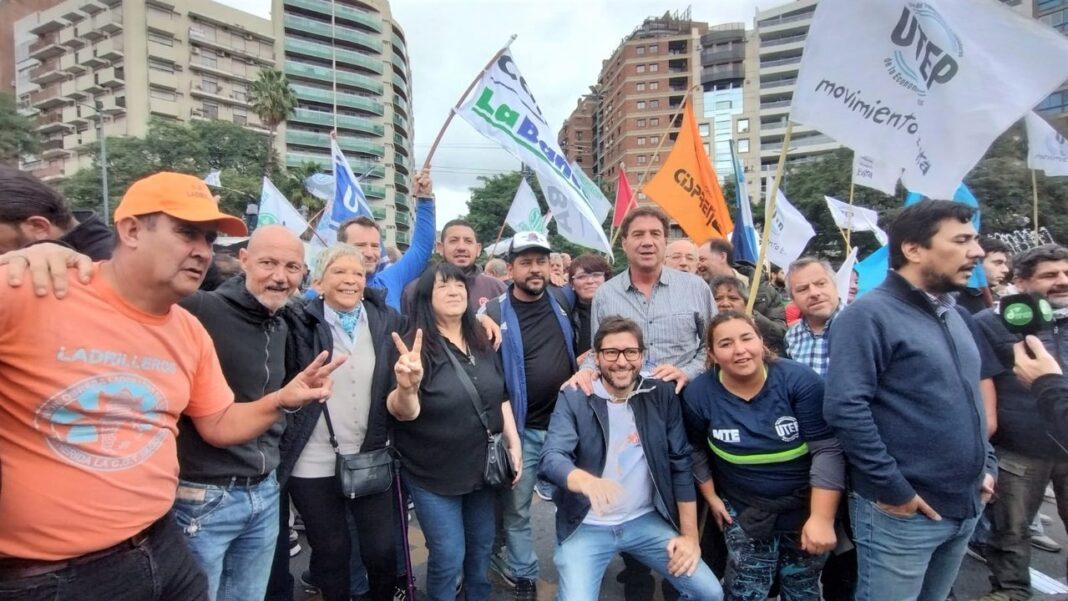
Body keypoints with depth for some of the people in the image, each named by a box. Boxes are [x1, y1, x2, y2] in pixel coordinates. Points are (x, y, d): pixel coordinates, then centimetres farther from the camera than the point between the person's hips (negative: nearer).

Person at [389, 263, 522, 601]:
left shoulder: (482, 344, 2)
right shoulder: (416, 346, -16)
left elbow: (501, 398, 10)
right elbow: (404, 412, -26)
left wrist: (514, 444, 5)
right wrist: (407, 387, -47)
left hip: (483, 467, 6)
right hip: (433, 474, -5)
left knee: (481, 547, 20)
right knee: (448, 556, 4)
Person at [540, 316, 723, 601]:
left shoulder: (662, 395, -3)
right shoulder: (573, 399, -10)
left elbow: (681, 463, 0)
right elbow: (551, 458, -22)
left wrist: (690, 534, -2)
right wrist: (588, 481, -44)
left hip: (647, 521, 3)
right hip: (586, 527, -2)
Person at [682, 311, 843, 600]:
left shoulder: (800, 380, -21)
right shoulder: (699, 394, -15)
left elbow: (827, 449, -20)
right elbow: (696, 450, 2)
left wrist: (822, 517, -23)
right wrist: (711, 496, 3)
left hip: (806, 508, 0)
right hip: (745, 512, 0)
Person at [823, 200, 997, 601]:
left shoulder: (956, 316, 11)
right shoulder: (869, 315, -16)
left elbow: (971, 400, 22)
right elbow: (844, 408, -24)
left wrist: (987, 464, 12)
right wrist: (892, 489, -21)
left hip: (965, 506, 8)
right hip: (902, 512, -8)